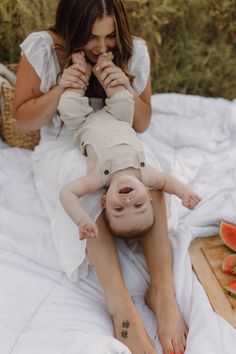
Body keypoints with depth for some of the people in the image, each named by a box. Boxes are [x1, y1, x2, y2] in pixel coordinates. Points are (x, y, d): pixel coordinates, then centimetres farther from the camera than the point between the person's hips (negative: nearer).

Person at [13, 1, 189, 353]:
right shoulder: (43, 49, -12)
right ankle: (120, 303, -41)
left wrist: (127, 89, -18)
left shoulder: (133, 52, -5)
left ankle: (163, 291, -34)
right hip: (63, 151, -2)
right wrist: (59, 90, -23)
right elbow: (24, 120, -5)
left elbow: (142, 125, 3)